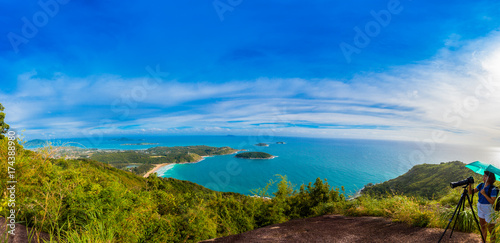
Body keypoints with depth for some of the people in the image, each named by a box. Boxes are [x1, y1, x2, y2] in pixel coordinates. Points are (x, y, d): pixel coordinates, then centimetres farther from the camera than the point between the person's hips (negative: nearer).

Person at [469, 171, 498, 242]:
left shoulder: (493, 189, -19)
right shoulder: (481, 185, -2)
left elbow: (492, 202, -21)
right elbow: (471, 192, -4)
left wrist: (484, 194, -27)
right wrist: (469, 184, -16)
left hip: (488, 210, -6)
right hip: (480, 208, 6)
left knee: (490, 228, 4)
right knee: (482, 226, 19)